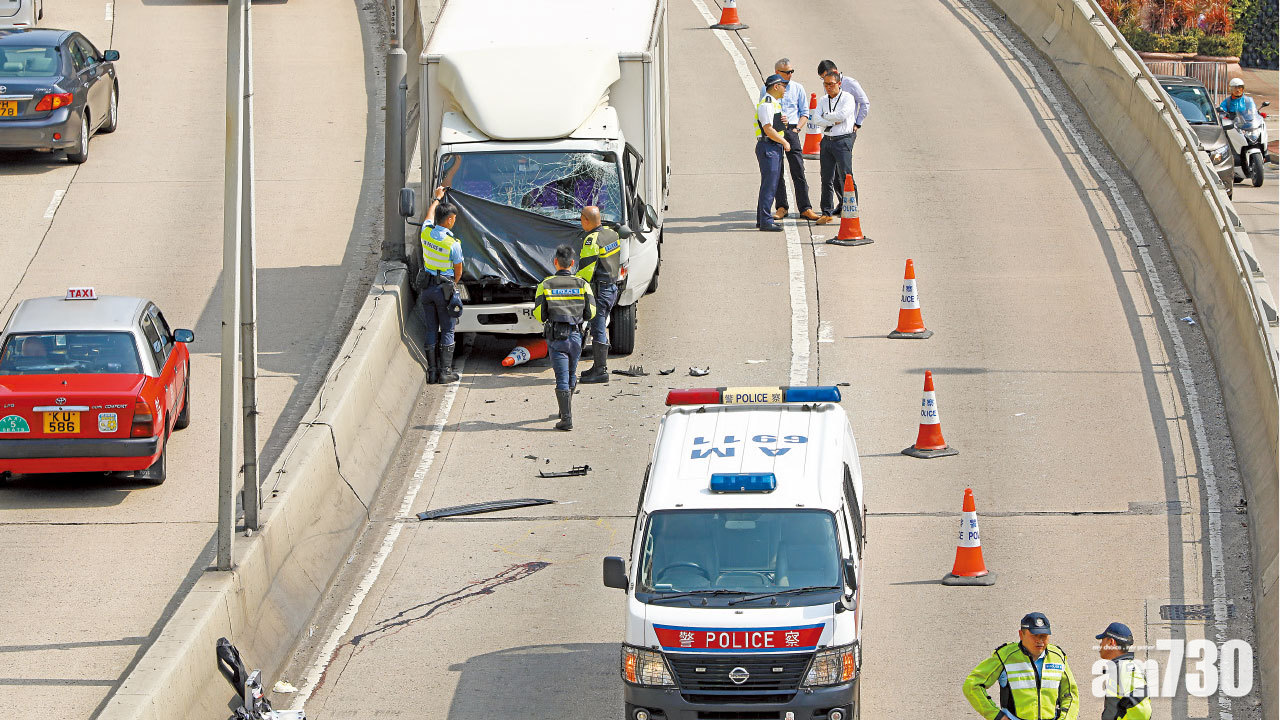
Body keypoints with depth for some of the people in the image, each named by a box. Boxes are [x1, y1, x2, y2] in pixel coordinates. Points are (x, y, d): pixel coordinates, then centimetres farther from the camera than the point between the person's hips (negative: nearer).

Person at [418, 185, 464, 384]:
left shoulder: (426, 233, -4)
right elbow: (458, 272, -4)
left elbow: (429, 216, 21)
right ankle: (445, 372, 1)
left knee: (431, 330, 10)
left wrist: (436, 198, 38)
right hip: (445, 288, -5)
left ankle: (432, 371, 9)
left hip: (427, 287, 5)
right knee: (447, 330, 3)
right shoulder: (453, 244, -17)